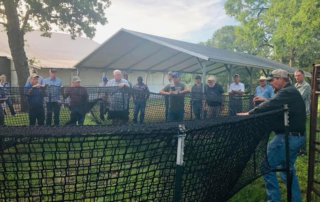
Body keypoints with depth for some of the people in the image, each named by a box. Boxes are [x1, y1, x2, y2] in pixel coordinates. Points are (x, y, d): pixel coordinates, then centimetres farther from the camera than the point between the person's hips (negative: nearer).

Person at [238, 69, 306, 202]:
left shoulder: (287, 92, -16)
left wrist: (250, 113, -24)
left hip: (288, 137, -11)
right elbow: (276, 105, 15)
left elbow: (270, 105, -28)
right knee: (288, 168, 20)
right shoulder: (291, 92, 17)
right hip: (296, 136, 11)